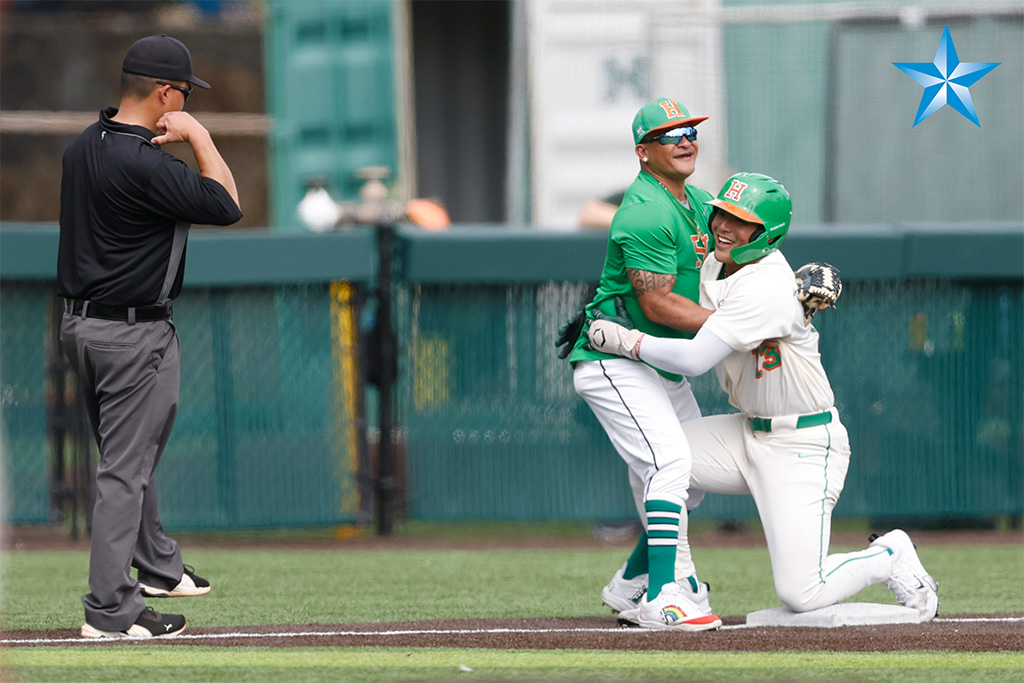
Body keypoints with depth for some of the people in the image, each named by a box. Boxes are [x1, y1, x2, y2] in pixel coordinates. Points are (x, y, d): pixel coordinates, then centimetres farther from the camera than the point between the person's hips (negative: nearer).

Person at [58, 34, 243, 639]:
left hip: (81, 320, 10)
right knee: (127, 466, -6)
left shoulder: (83, 149, 6)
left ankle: (159, 568, 39)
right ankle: (110, 611, -6)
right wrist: (199, 135, -11)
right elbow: (226, 206, -18)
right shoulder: (143, 164, -23)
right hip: (134, 333, -10)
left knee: (131, 453, 23)